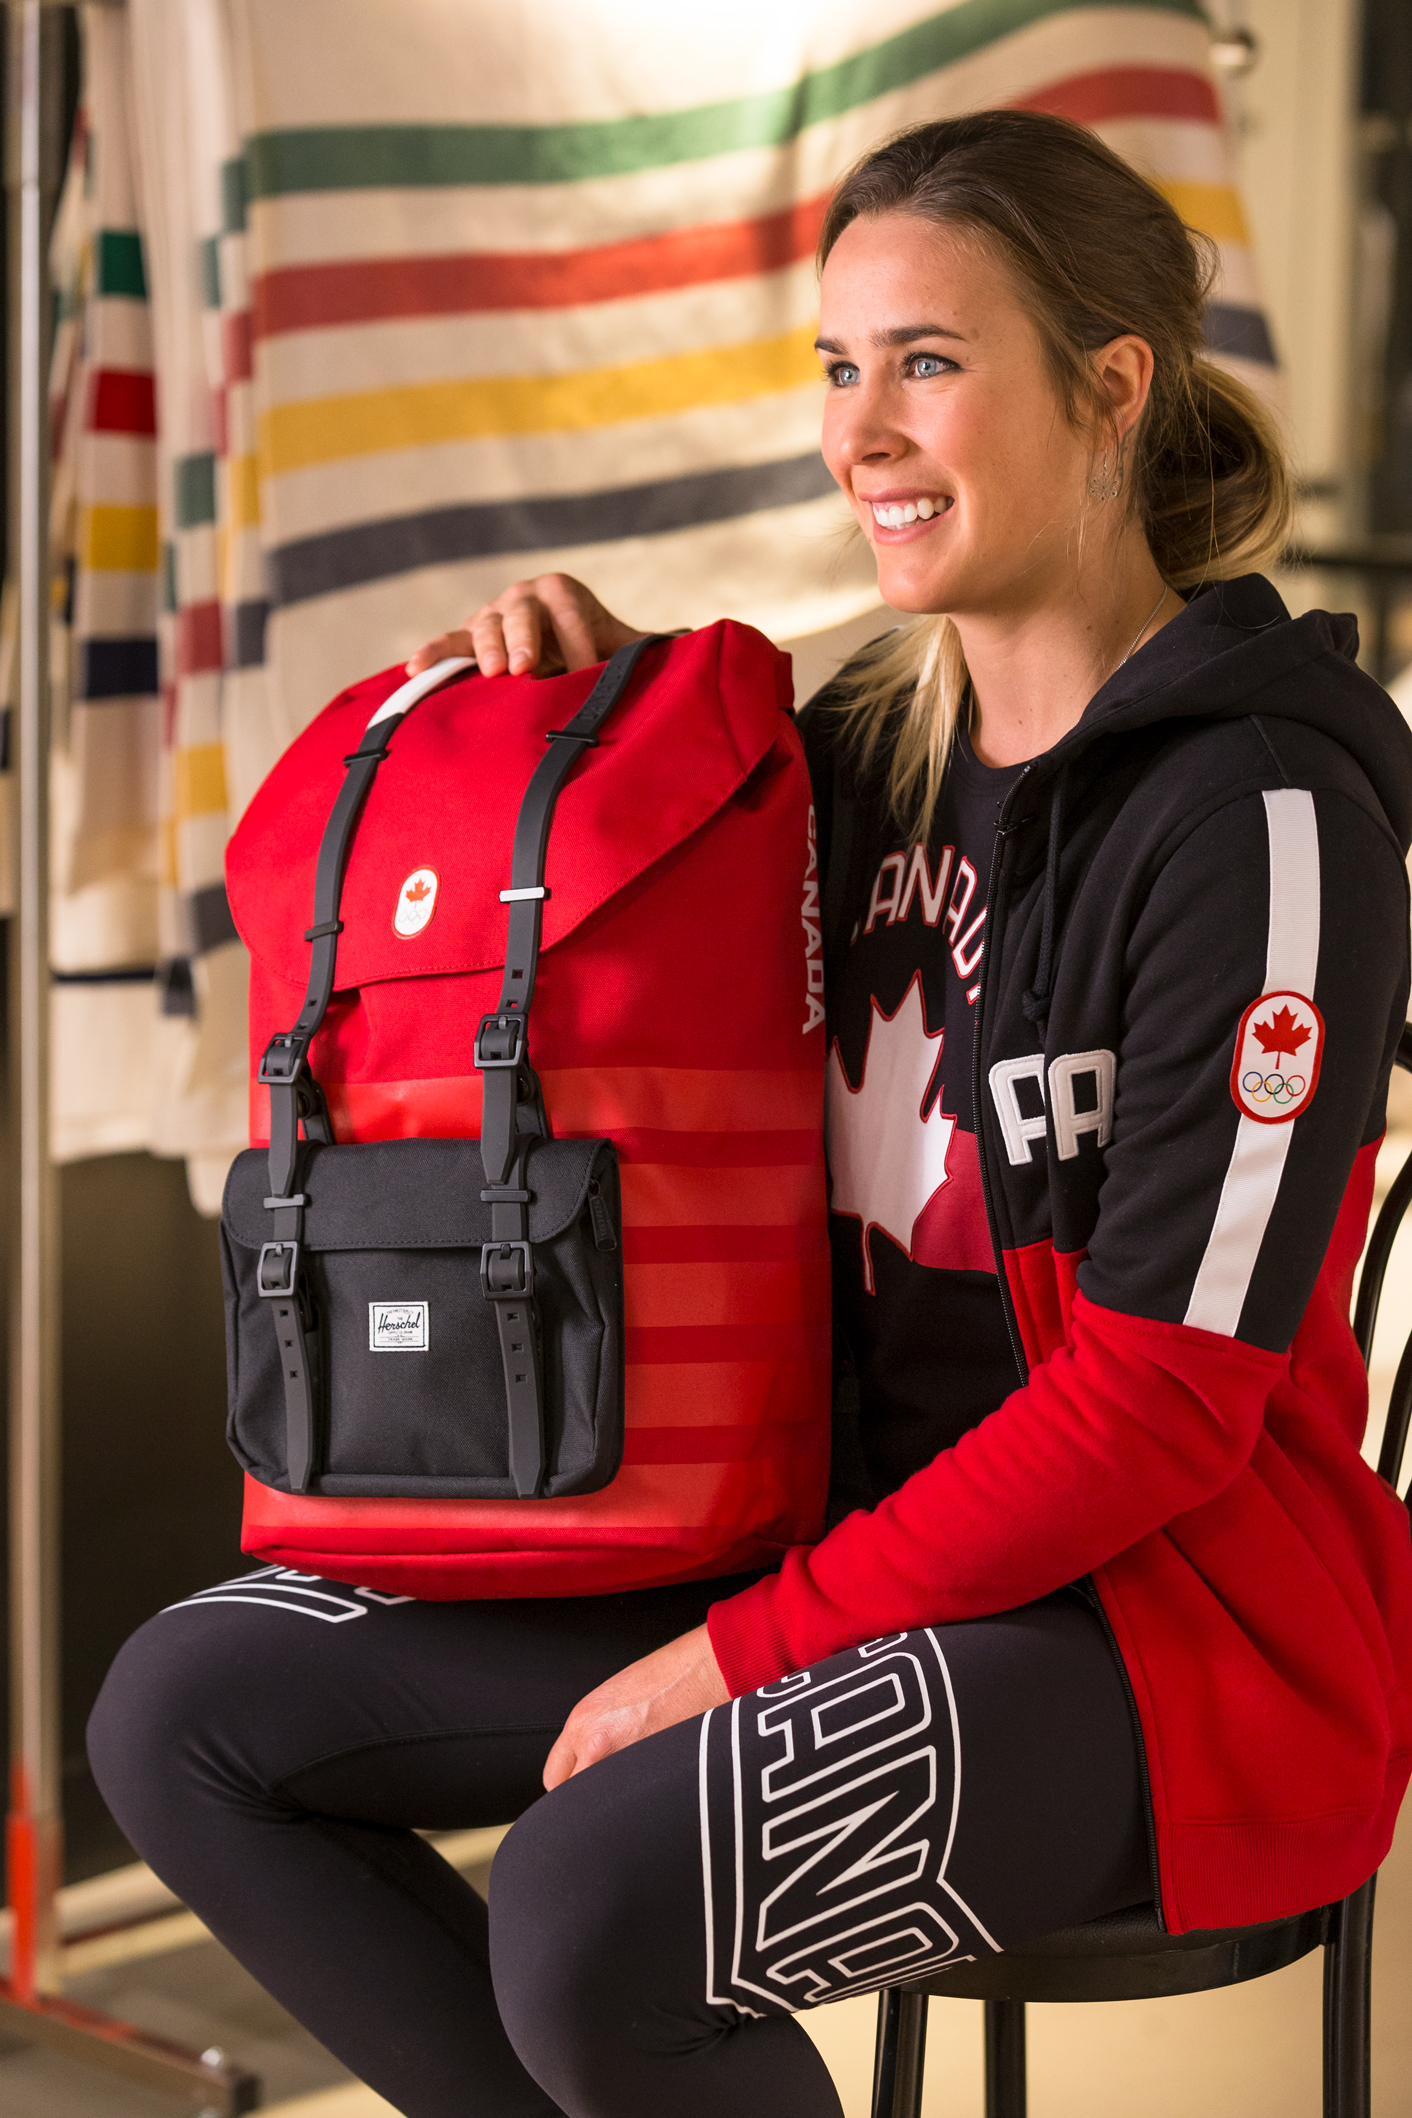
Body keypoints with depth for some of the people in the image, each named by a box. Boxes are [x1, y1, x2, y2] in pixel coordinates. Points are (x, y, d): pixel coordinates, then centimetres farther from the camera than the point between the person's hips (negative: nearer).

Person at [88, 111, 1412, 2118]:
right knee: (184, 1713, -1)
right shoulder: (869, 749, 6)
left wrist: (750, 1650, -16)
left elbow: (1161, 1404, -17)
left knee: (591, 1915, -31)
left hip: (1179, 1611, -7)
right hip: (869, 1548, 8)